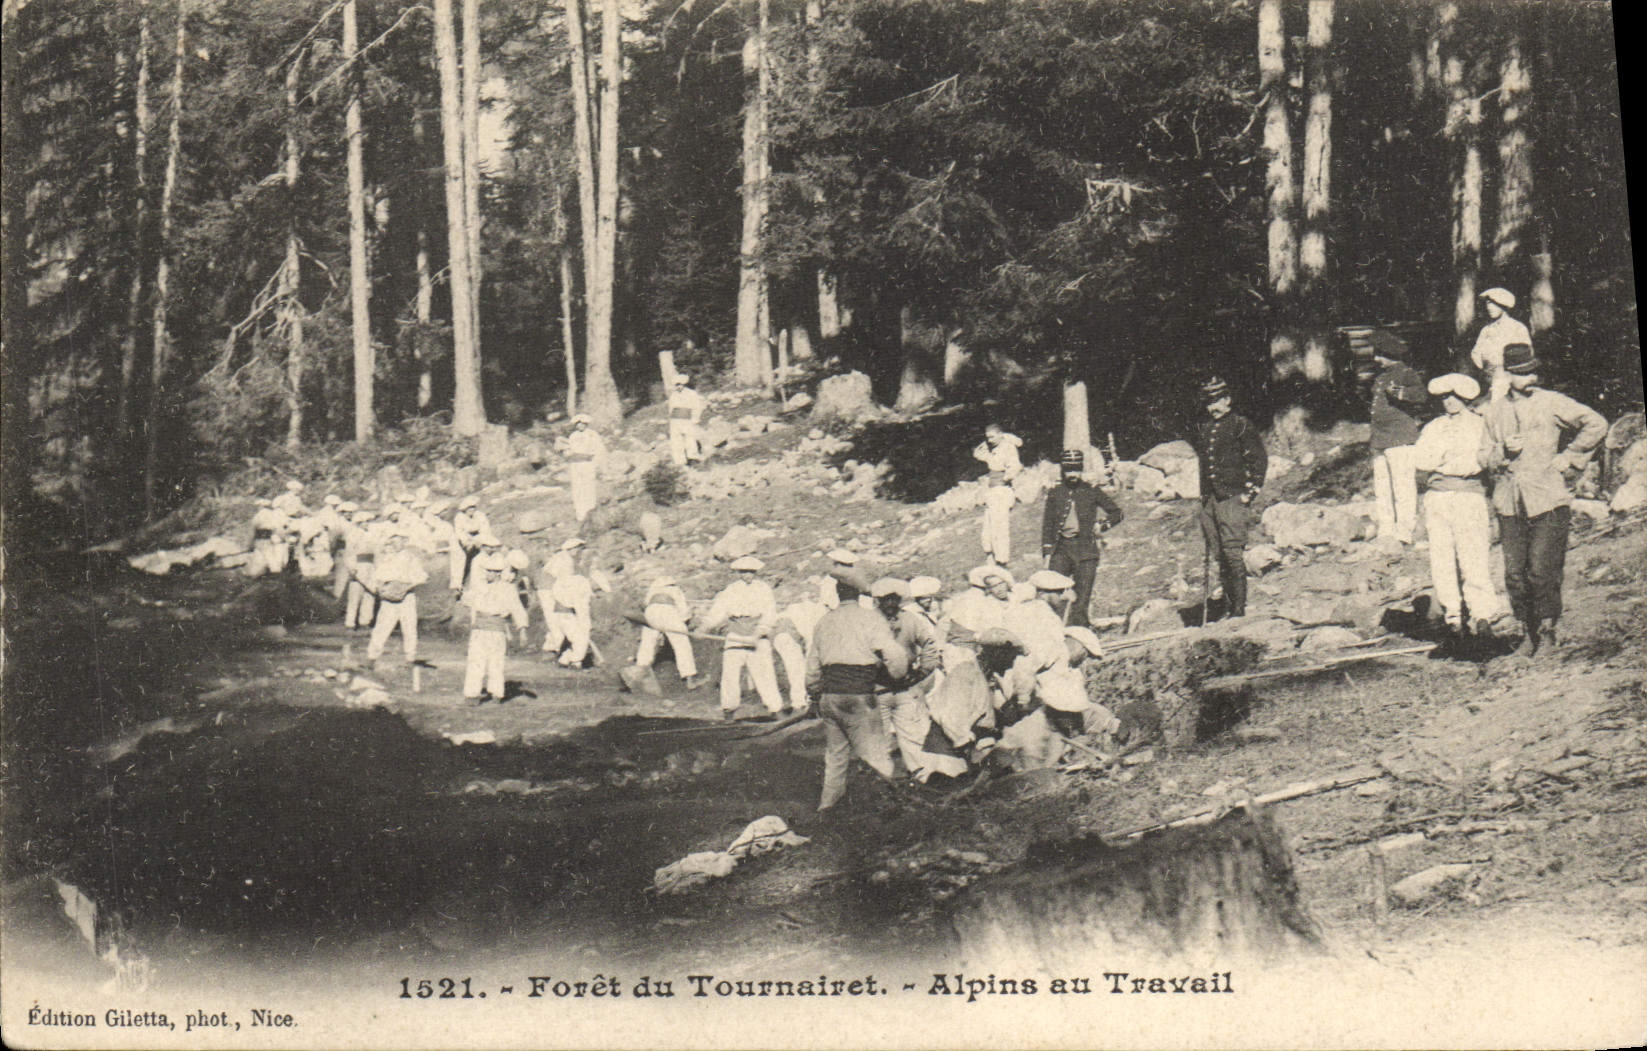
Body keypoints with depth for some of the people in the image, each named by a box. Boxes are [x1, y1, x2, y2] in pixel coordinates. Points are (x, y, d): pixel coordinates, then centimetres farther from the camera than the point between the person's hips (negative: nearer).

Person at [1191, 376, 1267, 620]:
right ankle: (1228, 608, 11)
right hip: (1209, 499, 7)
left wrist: (1250, 492, -9)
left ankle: (1239, 610, -9)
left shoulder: (1241, 425, -2)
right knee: (1218, 556, 6)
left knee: (1233, 552, -12)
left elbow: (1260, 459, -4)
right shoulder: (1205, 430, 17)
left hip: (1232, 498, -7)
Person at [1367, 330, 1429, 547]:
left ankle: (1403, 531, -10)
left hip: (1400, 439, -9)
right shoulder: (1380, 377, 20)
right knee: (1381, 488, 9)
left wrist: (1400, 393, -39)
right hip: (1380, 439, 9)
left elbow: (1420, 393, -24)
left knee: (1402, 486, -10)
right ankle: (1385, 531, 14)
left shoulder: (1406, 373, -5)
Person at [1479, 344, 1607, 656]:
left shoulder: (1551, 403, 1)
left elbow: (1596, 424, 0)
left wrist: (1568, 459, -2)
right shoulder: (1494, 410, 11)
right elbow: (1485, 457, 15)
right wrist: (1504, 451, -6)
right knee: (1514, 573, 1)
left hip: (1548, 500, -3)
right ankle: (1528, 630, 16)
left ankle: (1548, 627, 10)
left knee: (1541, 571, -9)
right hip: (1508, 503, 3)